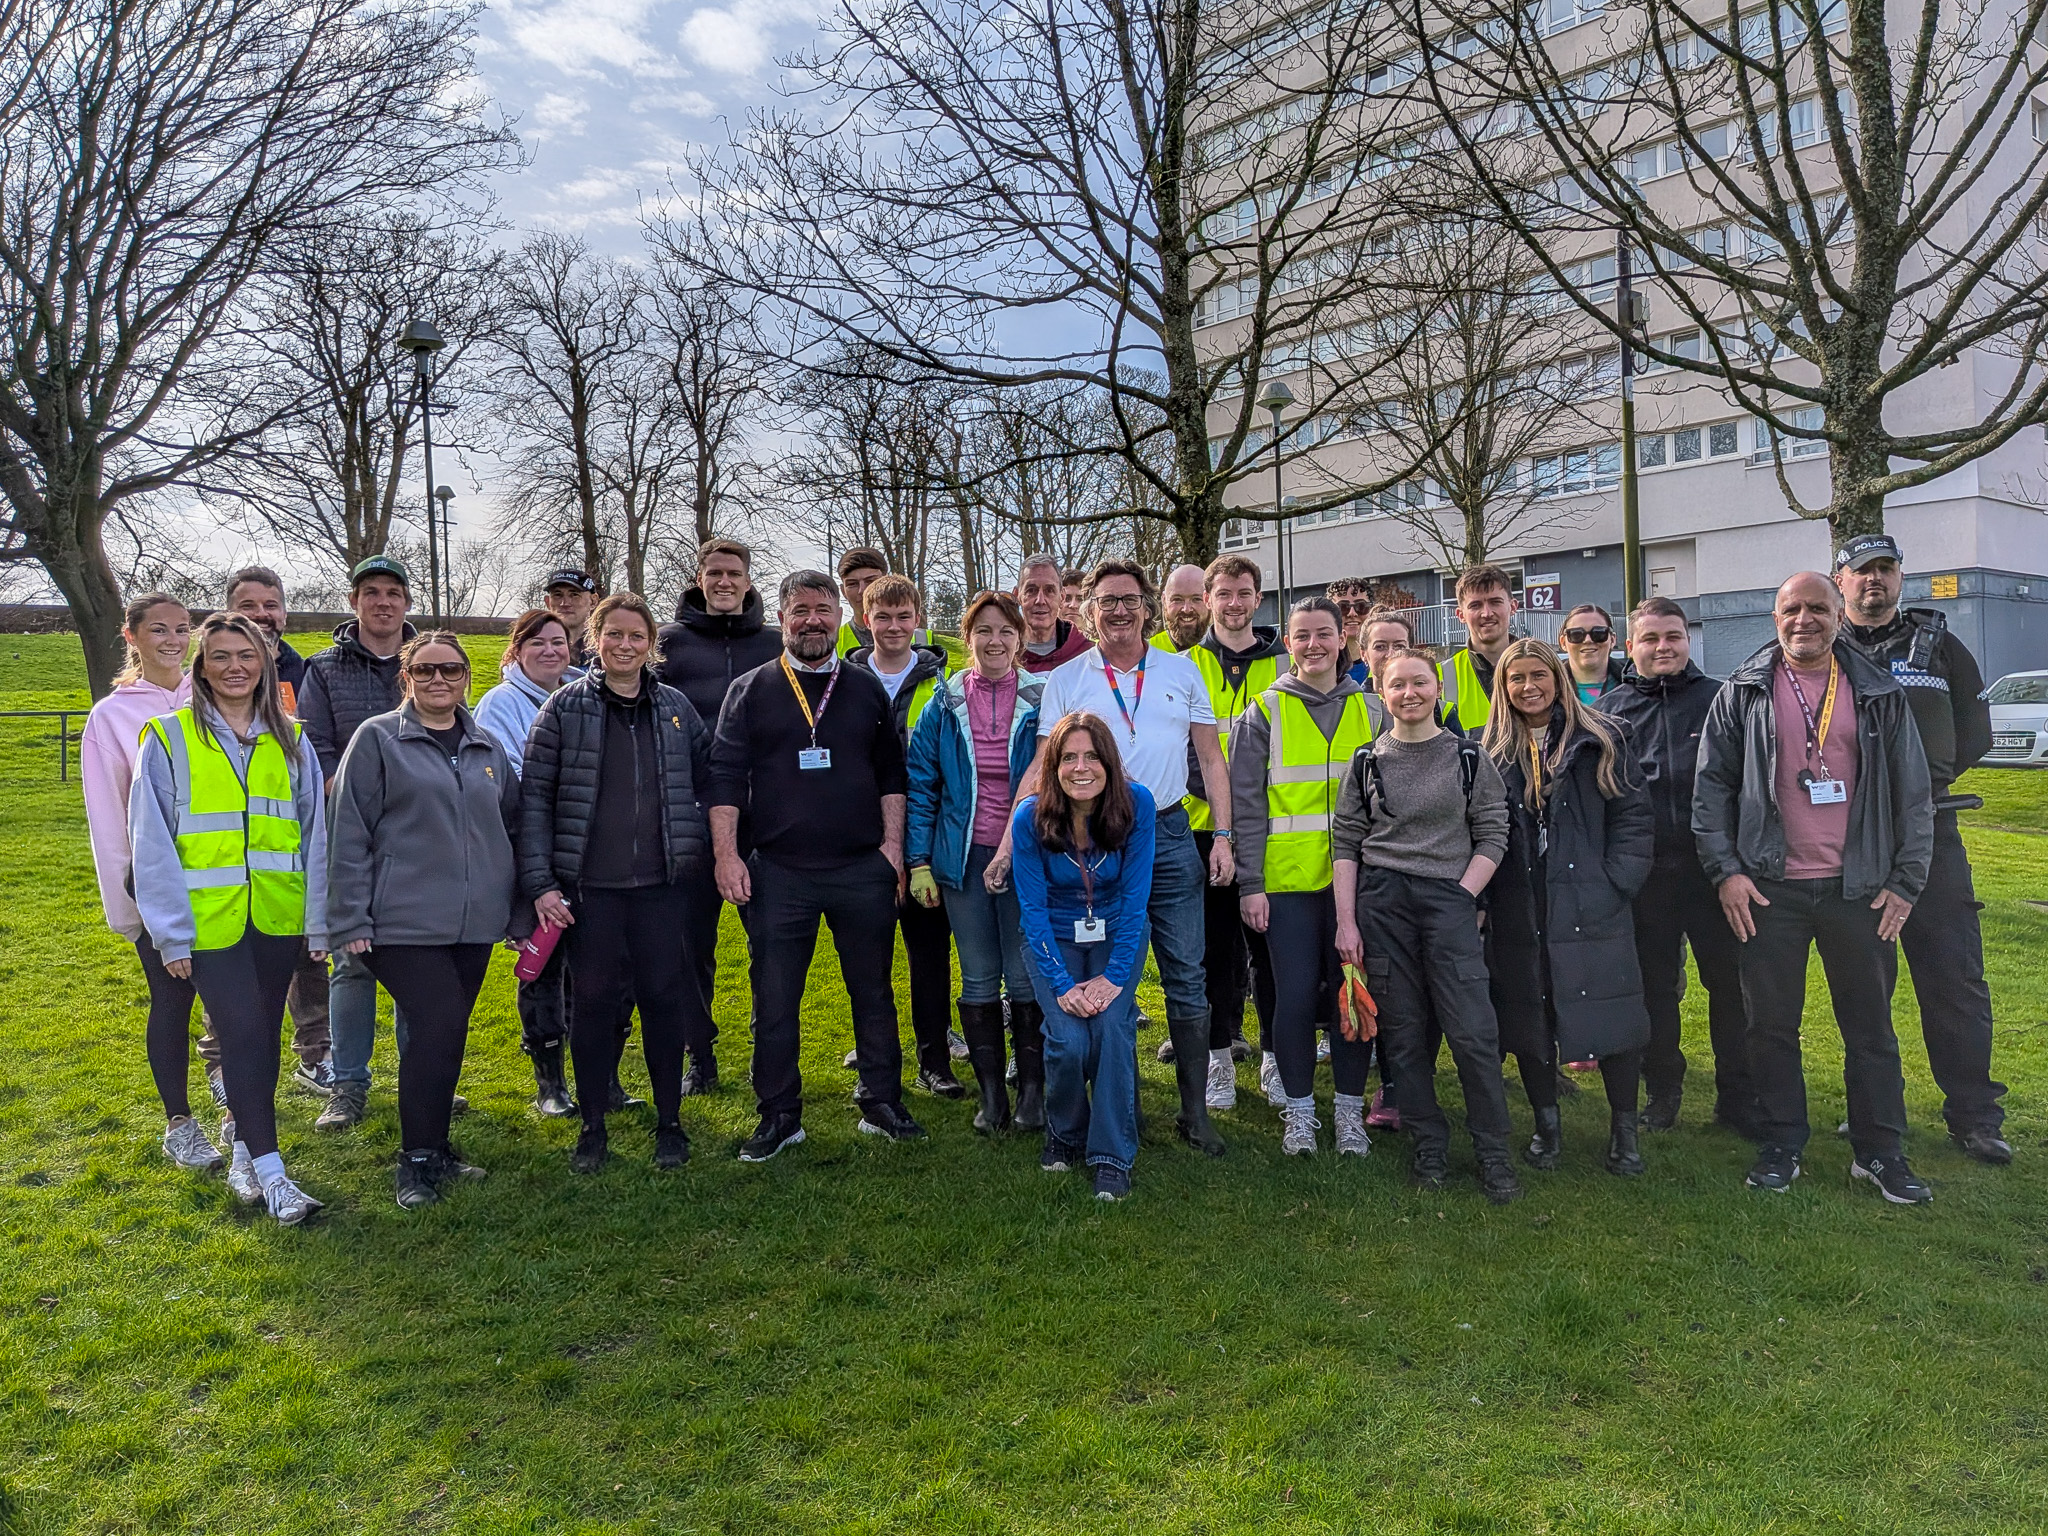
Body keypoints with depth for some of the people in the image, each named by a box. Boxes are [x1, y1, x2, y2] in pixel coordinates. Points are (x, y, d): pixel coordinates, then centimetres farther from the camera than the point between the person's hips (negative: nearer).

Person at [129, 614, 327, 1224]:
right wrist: (171, 933, -7)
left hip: (278, 915, 3)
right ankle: (270, 1172, 0)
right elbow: (153, 842, -2)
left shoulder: (290, 740, 8)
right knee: (242, 1034, -6)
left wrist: (319, 920, 6)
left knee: (263, 1034, 11)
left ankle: (245, 1152, 27)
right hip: (210, 917, -3)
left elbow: (314, 833, 9)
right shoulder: (169, 739, -1)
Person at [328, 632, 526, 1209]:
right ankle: (418, 1158, 2)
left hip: (474, 923, 5)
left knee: (449, 1034, 11)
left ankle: (432, 1146, 25)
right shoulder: (377, 739, -2)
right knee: (439, 1026, -13)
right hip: (404, 923, -5)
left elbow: (513, 829, 18)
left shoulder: (489, 749, 13)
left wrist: (521, 912, 15)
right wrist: (350, 921, -8)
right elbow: (348, 834, -5)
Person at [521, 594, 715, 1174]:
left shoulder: (676, 707, 8)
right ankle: (593, 1126, 20)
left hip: (663, 882, 2)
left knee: (664, 996, 6)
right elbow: (535, 796, -2)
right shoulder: (564, 707, 0)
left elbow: (709, 778, 16)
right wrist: (539, 882, -8)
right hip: (590, 885, -2)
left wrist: (706, 848, 6)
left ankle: (669, 1121, 20)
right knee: (593, 998, 5)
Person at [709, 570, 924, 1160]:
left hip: (863, 870, 1)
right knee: (774, 999, 4)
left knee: (874, 991, 9)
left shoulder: (867, 689, 11)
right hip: (779, 873, -1)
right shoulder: (751, 691, 6)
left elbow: (891, 774, 12)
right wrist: (726, 854, -6)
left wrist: (891, 845, 3)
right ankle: (780, 1115, 18)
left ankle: (882, 1103, 22)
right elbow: (725, 776, 2)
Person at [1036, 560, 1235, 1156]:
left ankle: (1195, 1112, 12)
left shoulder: (1182, 671, 8)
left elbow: (1210, 756, 9)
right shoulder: (1065, 680, 4)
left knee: (1187, 977, 2)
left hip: (1169, 836, 1)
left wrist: (1222, 834, 1)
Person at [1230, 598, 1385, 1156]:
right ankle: (1298, 1108, 17)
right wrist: (1250, 884, -6)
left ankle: (1350, 1108, 20)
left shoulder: (1369, 711, 10)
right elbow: (1246, 804, 0)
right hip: (1288, 878, -2)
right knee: (1295, 994, 1)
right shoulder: (1264, 712, 3)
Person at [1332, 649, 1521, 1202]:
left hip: (1450, 899, -1)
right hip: (1381, 901, 1)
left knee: (1472, 1030, -7)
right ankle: (1428, 1145, 18)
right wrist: (1346, 921, 0)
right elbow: (1345, 843, 7)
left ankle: (1493, 1151, 8)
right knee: (1404, 1031, 4)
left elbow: (1492, 835, 5)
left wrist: (1462, 897, -6)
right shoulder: (1367, 762, 8)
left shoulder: (1469, 756, 6)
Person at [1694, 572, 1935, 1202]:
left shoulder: (1881, 694, 5)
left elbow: (1913, 793, 6)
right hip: (1768, 889, -1)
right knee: (1772, 1023, 7)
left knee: (1871, 1024, 8)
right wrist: (1725, 870, -6)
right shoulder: (1742, 693, 2)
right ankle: (1781, 1145, 20)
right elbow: (1711, 785, 1)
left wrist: (1905, 882, 1)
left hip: (1859, 888, 1)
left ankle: (1880, 1150, 21)